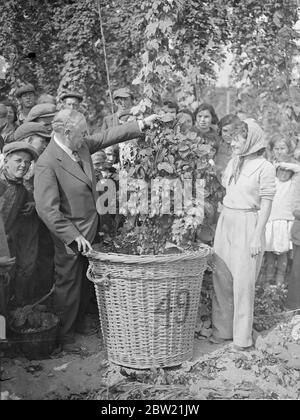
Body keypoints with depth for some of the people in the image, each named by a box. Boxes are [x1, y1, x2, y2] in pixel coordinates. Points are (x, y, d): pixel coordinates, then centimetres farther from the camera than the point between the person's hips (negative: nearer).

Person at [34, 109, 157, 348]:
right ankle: (65, 337, 26)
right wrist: (74, 236, -25)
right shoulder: (47, 164, -24)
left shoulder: (81, 146, -1)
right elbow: (47, 209, -27)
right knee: (68, 287, 7)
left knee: (86, 285, 21)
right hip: (70, 238, -8)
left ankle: (79, 324, 41)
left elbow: (108, 137, 12)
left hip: (89, 232, 8)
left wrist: (142, 125, 8)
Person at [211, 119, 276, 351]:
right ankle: (222, 330, 20)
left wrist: (257, 236, -13)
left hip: (247, 225, -6)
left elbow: (266, 204, -9)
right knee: (221, 279, 8)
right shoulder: (233, 163, 11)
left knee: (243, 282, -2)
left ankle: (242, 336, 10)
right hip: (225, 222, 6)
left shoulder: (264, 167, -8)